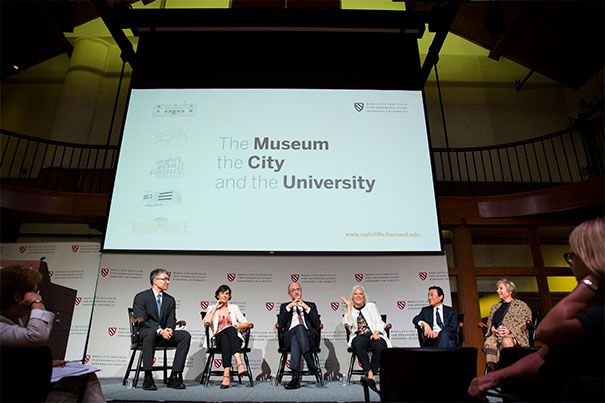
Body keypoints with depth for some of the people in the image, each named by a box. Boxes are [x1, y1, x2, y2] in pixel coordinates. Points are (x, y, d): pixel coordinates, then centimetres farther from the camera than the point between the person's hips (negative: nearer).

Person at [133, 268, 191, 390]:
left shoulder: (170, 300, 14)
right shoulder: (141, 297, -2)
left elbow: (171, 320, 8)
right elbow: (141, 321, -12)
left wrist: (169, 329, -17)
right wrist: (159, 330, -25)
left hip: (164, 332, 5)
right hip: (144, 332, -5)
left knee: (185, 335, -21)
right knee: (151, 333, -40)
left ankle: (174, 377, -22)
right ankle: (148, 378, -35)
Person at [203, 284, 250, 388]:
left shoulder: (233, 307, 19)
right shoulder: (212, 309, 16)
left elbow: (246, 324, 13)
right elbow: (206, 322, -8)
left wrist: (234, 326, -4)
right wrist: (215, 308, 1)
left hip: (234, 337, 0)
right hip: (218, 339, 0)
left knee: (230, 329, -37)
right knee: (227, 334, -37)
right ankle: (239, 363, -52)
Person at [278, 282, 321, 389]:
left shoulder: (311, 305, 23)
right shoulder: (284, 306, 23)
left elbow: (317, 324, 7)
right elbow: (280, 325, 5)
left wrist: (307, 308, -2)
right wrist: (289, 307, -1)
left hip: (308, 337, 0)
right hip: (289, 336, 0)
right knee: (299, 327, -36)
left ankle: (295, 377, -42)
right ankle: (311, 365, -43)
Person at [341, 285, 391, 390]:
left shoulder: (371, 306, 23)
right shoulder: (350, 310, 21)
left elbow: (379, 322, 12)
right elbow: (348, 323, 0)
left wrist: (376, 333, -8)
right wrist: (349, 306, 2)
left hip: (374, 335, 1)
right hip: (359, 336, 0)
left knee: (380, 346, -34)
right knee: (358, 345, -37)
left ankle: (371, 373, -27)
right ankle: (369, 373, -37)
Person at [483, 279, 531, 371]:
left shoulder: (521, 305, 13)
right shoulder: (494, 307, 28)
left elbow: (526, 323, 1)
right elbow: (489, 323, 25)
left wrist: (510, 330, -11)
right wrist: (493, 330, 1)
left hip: (515, 335, -3)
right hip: (496, 335, 3)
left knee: (506, 342, -39)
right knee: (488, 342, -33)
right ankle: (491, 370, -36)